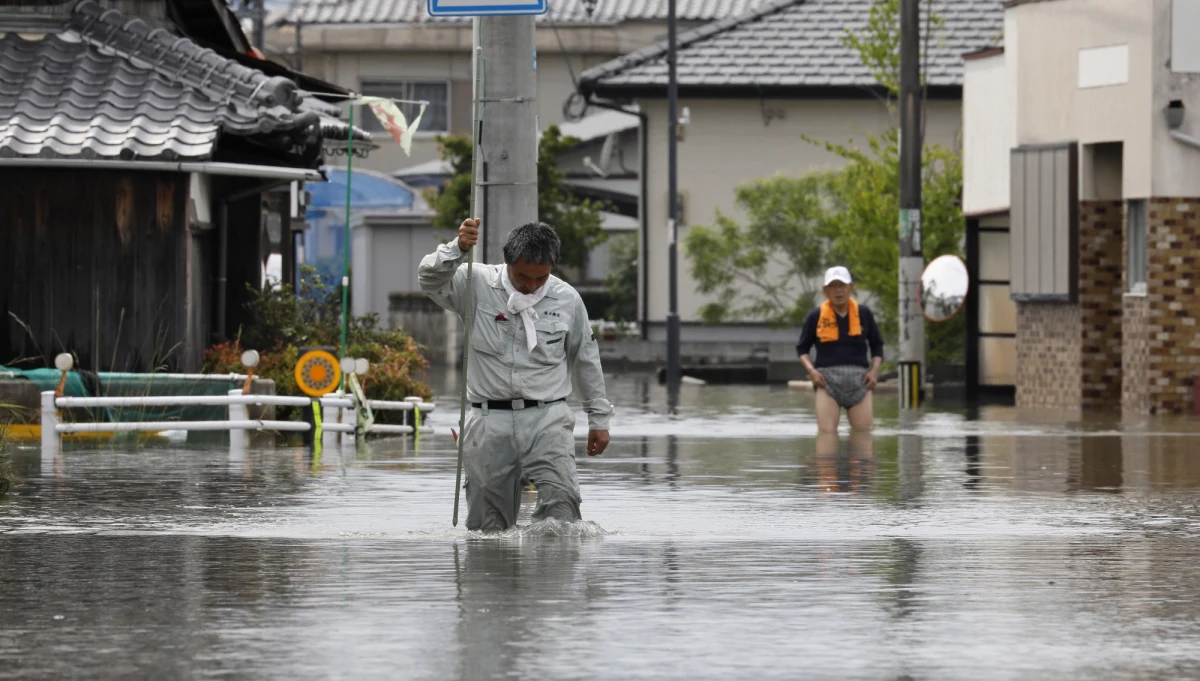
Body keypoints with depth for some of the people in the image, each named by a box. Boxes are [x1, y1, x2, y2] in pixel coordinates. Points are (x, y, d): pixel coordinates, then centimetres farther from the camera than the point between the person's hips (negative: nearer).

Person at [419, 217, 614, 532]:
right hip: (490, 420, 0)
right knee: (486, 526, 3)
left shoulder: (566, 299, 5)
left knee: (561, 498, -22)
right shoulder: (478, 285, 0)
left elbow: (586, 358, 17)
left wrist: (598, 419, 20)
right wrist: (458, 249, -33)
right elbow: (430, 279, -15)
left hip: (548, 417, 0)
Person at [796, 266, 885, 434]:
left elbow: (877, 345, 18)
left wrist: (874, 370, 1)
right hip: (827, 378, -2)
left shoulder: (863, 313, 7)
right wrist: (811, 370, -5)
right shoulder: (816, 316, 4)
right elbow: (802, 348, 13)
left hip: (859, 380, 2)